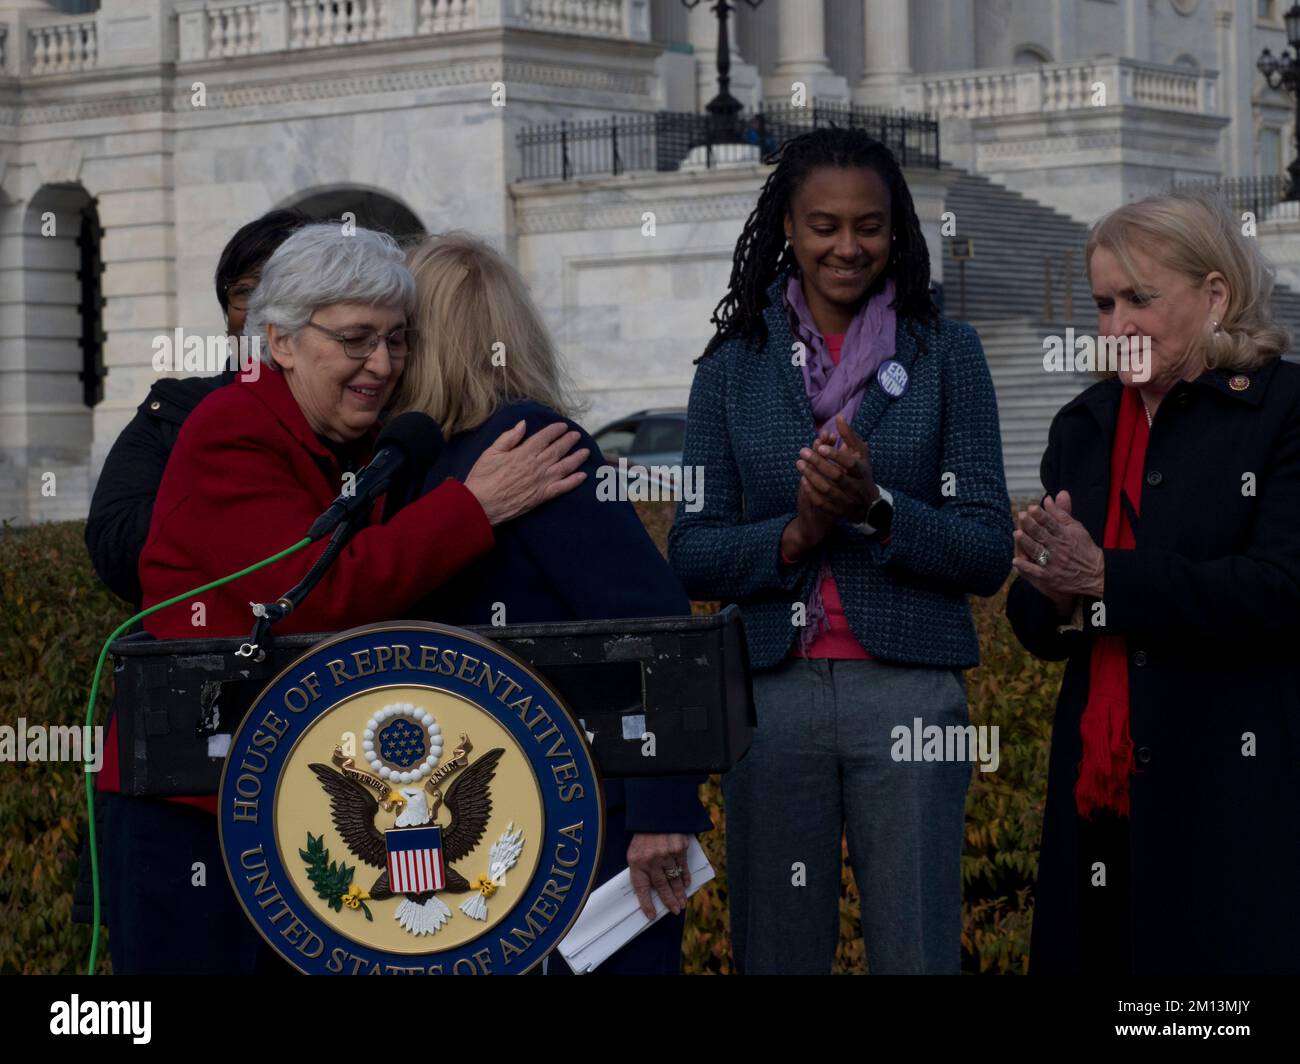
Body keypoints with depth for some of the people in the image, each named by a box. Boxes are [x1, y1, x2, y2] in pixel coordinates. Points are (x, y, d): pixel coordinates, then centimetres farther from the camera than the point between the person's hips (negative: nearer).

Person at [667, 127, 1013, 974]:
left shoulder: (946, 355, 4)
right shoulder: (734, 367, 9)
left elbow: (988, 553, 0)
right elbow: (692, 553, 5)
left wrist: (877, 510, -17)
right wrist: (793, 537, -13)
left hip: (909, 691, -1)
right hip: (772, 692, 2)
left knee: (918, 952, -3)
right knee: (776, 952, 7)